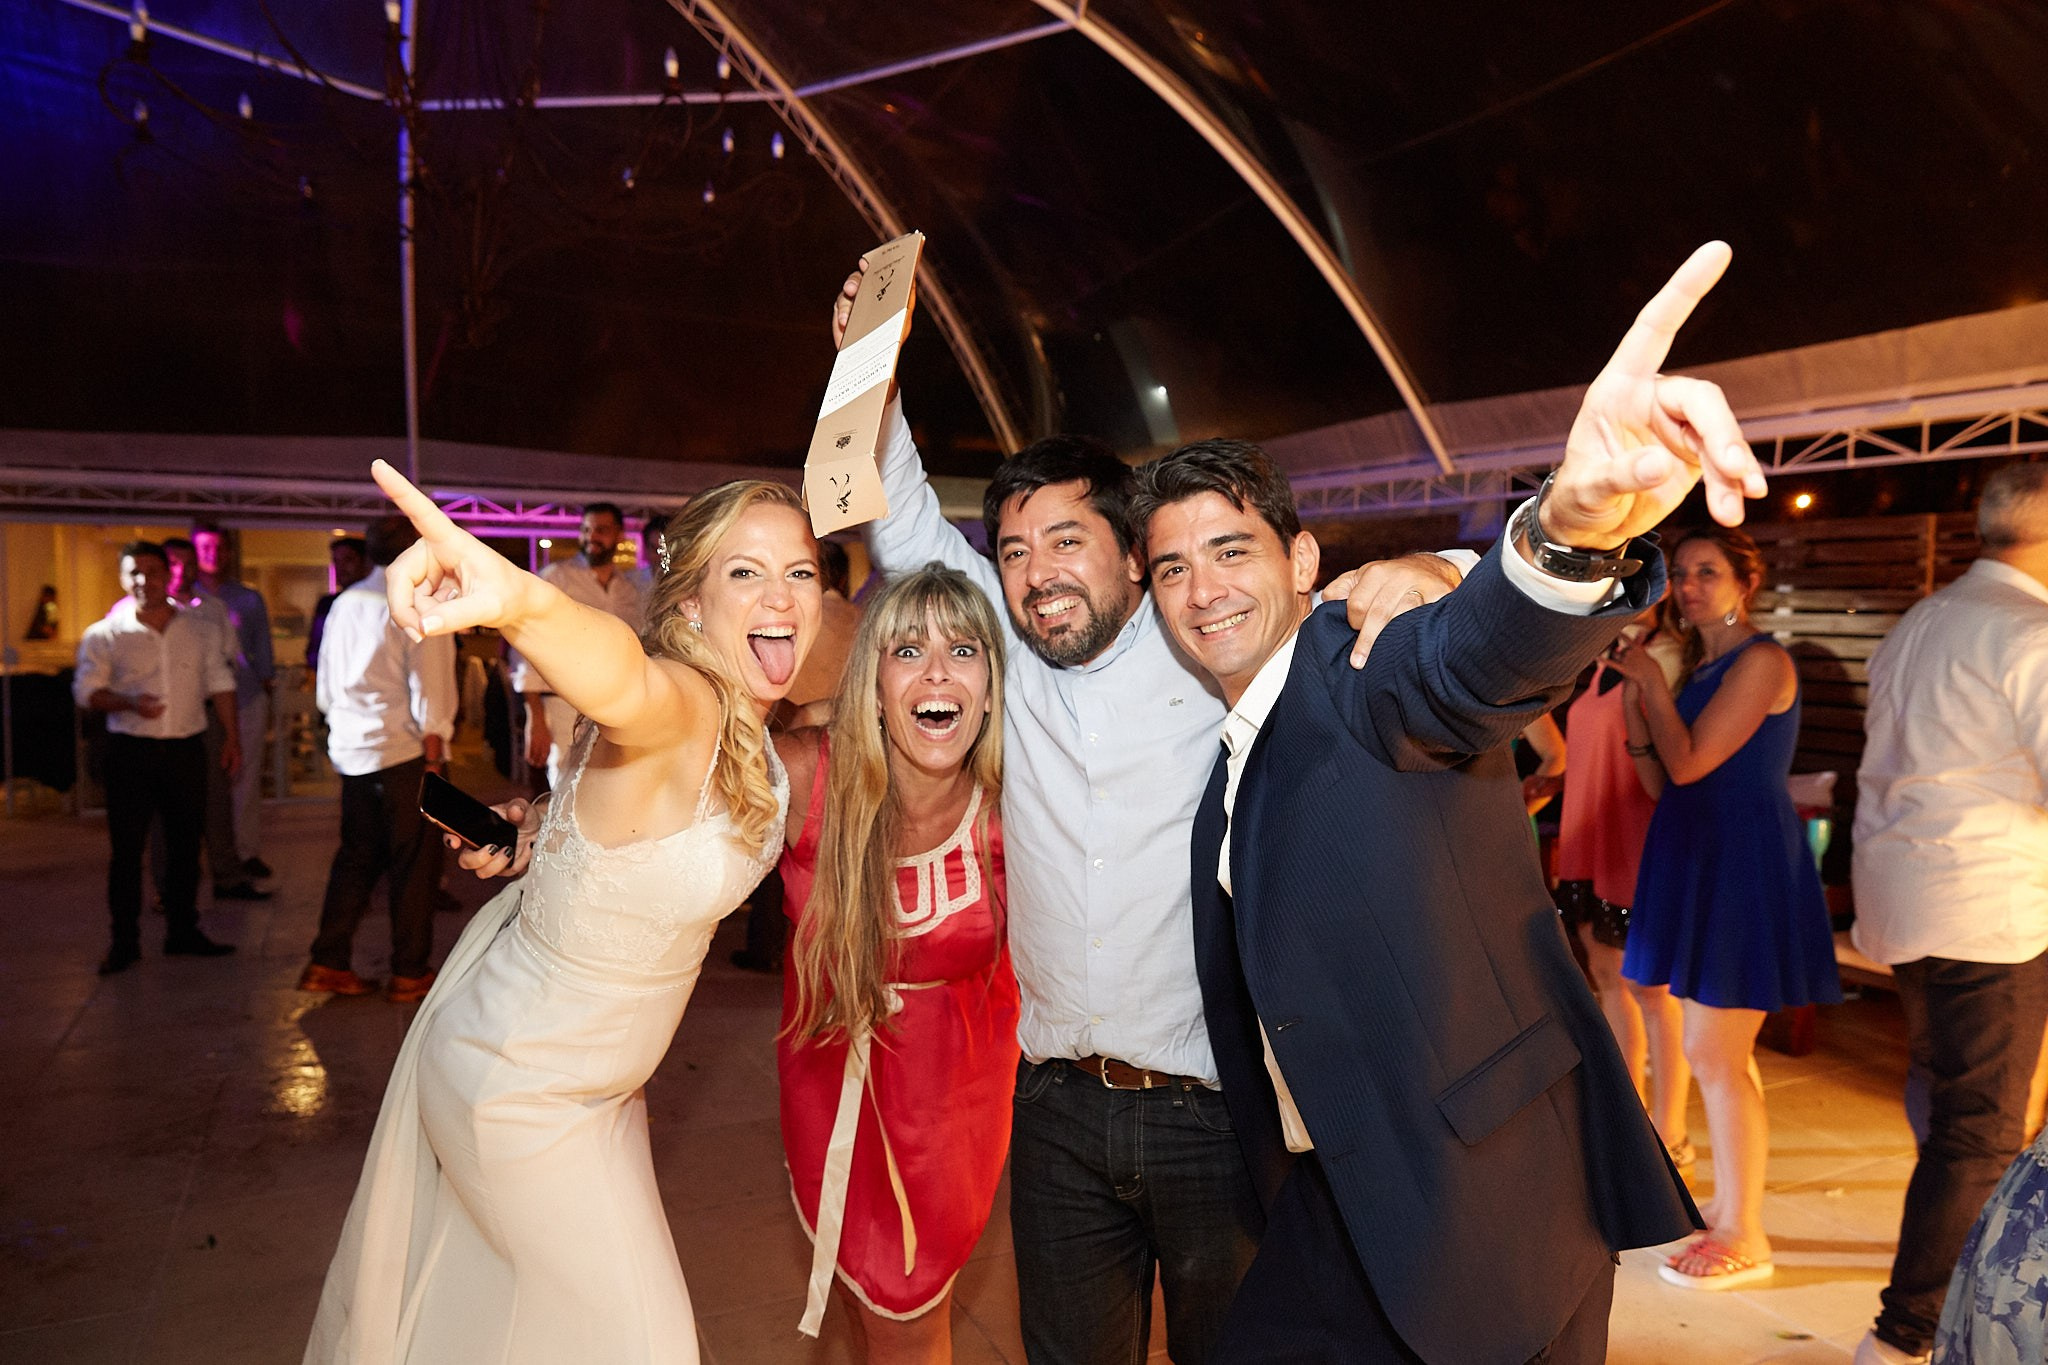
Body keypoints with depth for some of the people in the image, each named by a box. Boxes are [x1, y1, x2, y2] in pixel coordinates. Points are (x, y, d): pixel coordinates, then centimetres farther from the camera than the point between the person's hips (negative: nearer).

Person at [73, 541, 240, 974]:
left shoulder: (203, 629, 7)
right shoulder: (104, 635, 0)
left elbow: (220, 685, 10)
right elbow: (86, 691, -1)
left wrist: (231, 738, 6)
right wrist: (128, 703, -20)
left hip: (187, 748, 2)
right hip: (130, 751, -2)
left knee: (185, 843, 8)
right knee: (126, 847, 0)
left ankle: (182, 931, 19)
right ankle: (124, 940, 9)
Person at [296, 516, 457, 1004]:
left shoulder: (345, 602, 11)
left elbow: (327, 686, 17)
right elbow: (429, 690, -15)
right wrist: (433, 758, -12)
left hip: (351, 750, 7)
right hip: (405, 752, -7)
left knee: (356, 856, 17)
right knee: (413, 863, 2)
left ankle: (328, 963, 19)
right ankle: (409, 973, 9)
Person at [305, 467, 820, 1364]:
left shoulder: (744, 726, -9)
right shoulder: (684, 707, -35)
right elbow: (625, 688, -59)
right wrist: (524, 600, -81)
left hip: (596, 1070, 8)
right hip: (523, 1089, -8)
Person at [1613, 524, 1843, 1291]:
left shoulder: (1762, 662, -12)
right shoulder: (1699, 668, 14)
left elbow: (1688, 763, -19)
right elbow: (1661, 782, 10)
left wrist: (1649, 676, -11)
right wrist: (1632, 693, 2)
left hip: (1745, 864, -9)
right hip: (1700, 861, 9)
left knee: (1713, 1052, -6)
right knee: (1726, 1051, 16)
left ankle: (1745, 1238, 5)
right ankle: (1730, 1202, 28)